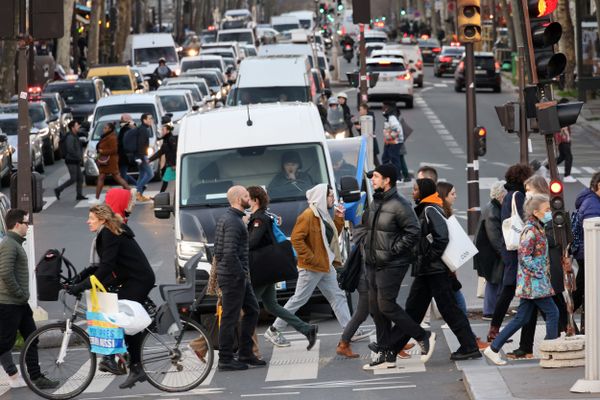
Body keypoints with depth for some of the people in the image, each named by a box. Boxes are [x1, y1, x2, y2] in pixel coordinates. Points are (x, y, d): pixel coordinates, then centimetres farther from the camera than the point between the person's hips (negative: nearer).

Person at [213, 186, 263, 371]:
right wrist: (241, 273, -16)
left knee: (252, 310, 15)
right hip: (234, 277, -10)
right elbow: (230, 253, -26)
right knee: (230, 317, -4)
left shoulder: (225, 218, 14)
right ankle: (225, 359, 2)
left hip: (239, 276, 10)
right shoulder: (233, 222, -18)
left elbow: (218, 249, 19)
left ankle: (245, 354, 18)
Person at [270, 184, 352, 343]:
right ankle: (275, 329, 7)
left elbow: (332, 235, 20)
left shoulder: (323, 215, 14)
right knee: (299, 299, -3)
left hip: (326, 265, 9)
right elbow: (296, 238, -22)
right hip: (311, 268, -9)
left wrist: (339, 218, 9)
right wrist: (310, 258, -22)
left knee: (338, 297, 8)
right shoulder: (308, 216, -17)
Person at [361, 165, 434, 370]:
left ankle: (423, 337, 4)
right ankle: (386, 355, 14)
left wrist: (393, 251, -18)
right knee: (375, 308, 7)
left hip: (391, 266, -9)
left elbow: (414, 232, -18)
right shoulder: (375, 202, 13)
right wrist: (368, 247, 11)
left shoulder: (399, 204, -14)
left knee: (386, 305, -12)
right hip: (373, 264, 9)